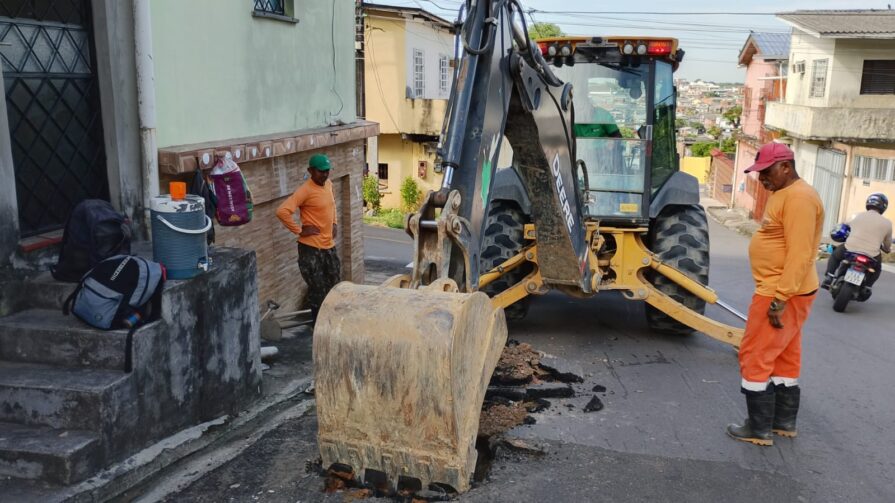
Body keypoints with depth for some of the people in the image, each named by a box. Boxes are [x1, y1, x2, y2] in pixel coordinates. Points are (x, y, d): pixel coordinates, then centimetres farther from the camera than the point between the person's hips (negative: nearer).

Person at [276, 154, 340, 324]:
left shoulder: (328, 184, 7)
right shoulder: (305, 191, -19)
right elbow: (282, 211, -28)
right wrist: (300, 230, -21)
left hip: (329, 245, 8)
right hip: (311, 248, -8)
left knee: (333, 285, 16)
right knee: (317, 290, 0)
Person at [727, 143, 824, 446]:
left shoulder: (798, 197, -19)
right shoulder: (783, 194, 14)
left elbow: (800, 254, -25)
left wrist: (780, 298, -26)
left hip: (782, 294, -11)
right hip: (783, 291, 11)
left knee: (755, 357, -4)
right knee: (784, 358, 16)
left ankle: (760, 430, 5)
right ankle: (784, 422, 27)